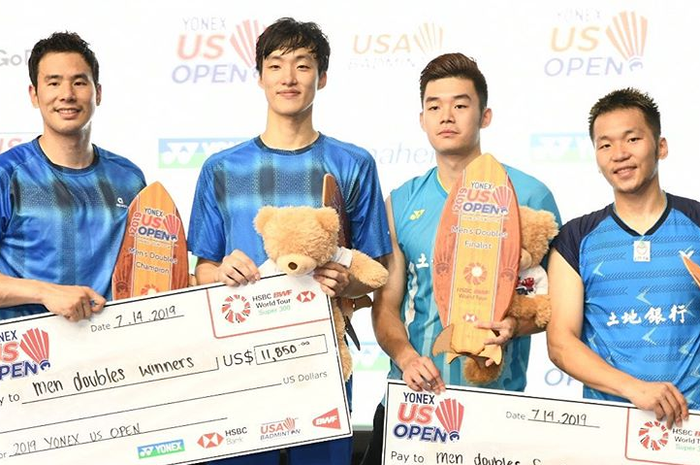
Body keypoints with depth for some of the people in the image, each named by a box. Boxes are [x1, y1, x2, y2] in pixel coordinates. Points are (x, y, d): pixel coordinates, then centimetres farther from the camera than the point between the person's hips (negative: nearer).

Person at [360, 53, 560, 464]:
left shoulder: (528, 195, -1)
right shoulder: (402, 203, 7)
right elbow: (386, 304, 7)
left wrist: (516, 325, -20)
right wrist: (406, 357, -12)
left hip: (496, 400, -3)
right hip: (411, 398, 3)